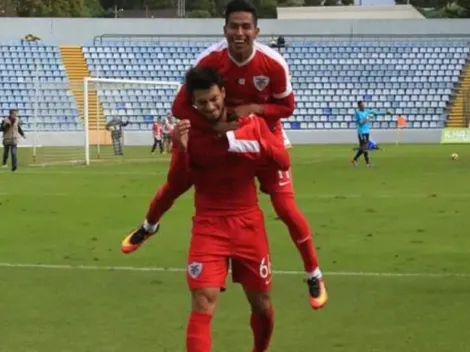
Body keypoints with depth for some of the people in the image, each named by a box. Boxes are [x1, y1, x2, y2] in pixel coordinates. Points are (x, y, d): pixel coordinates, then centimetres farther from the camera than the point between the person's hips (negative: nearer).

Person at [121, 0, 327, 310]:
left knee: (286, 207, -10)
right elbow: (180, 106, -21)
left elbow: (287, 106, -11)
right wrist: (214, 123, -36)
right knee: (174, 182, 8)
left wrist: (254, 109, -29)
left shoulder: (274, 63, -27)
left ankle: (315, 276, 7)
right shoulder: (209, 60, -26)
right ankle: (149, 227, 43)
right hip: (217, 129, 2)